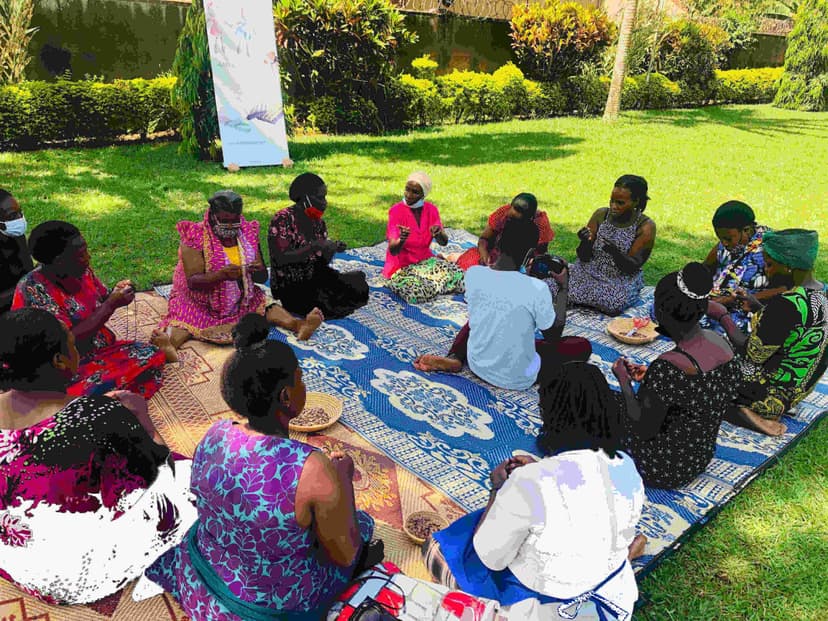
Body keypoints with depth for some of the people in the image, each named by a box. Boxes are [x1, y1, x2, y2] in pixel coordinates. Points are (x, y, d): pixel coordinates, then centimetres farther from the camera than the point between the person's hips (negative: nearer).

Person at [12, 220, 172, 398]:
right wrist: (112, 305, -28)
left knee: (152, 356, -14)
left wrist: (115, 293, -11)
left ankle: (157, 348, 18)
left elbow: (100, 305, 12)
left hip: (101, 349, 6)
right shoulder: (34, 290, -24)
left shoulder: (80, 270, -4)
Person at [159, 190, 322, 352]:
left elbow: (263, 278, 3)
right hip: (201, 305, -3)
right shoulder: (195, 236, -12)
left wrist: (258, 272, -22)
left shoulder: (248, 233, 0)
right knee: (184, 320, -29)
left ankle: (298, 325, -33)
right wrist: (221, 275, -38)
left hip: (243, 302, 3)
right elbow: (192, 281, -20)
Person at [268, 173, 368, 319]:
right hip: (290, 288, -7)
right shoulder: (282, 220, -14)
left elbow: (322, 262, 8)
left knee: (358, 286, -9)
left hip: (315, 280, 7)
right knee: (329, 304, -27)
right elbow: (281, 259, -22)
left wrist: (333, 249, -12)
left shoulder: (318, 222, 6)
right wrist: (313, 247, -29)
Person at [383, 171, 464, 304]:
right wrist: (401, 240, -44)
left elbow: (443, 242, -5)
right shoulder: (396, 211, -14)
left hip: (426, 260, 4)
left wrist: (439, 233, -29)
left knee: (458, 276, -19)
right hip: (402, 266, -4)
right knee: (417, 293, -32)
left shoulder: (431, 209, 0)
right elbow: (393, 250, -21)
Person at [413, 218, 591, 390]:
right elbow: (554, 335, -8)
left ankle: (453, 359, 5)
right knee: (583, 345, 15)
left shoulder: (473, 273, -13)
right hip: (517, 379, -2)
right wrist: (563, 286, -1)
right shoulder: (536, 288, -26)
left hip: (477, 365, 3)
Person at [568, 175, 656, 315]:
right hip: (590, 271, 2)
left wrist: (615, 252, -34)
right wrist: (585, 242, -26)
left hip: (622, 279, -2)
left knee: (613, 304, -32)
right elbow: (584, 257, -4)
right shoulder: (601, 215, -4)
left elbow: (632, 268, -15)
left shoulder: (645, 226, -11)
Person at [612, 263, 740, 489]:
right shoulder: (720, 342, -9)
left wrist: (624, 381, -13)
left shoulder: (667, 368, -36)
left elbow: (644, 431, -23)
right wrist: (650, 376, 8)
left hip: (664, 470, -8)